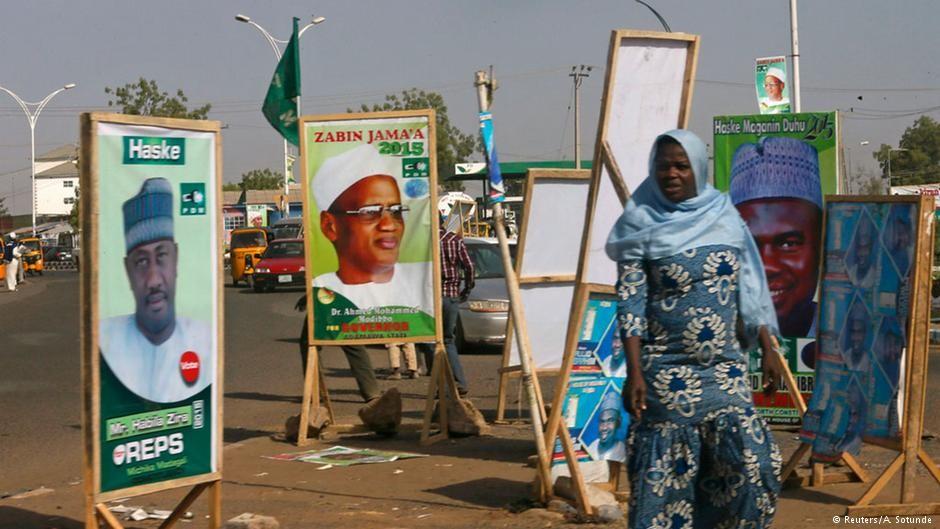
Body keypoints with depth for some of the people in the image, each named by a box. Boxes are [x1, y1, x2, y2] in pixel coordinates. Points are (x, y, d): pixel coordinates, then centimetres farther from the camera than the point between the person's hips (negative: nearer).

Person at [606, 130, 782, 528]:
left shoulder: (725, 217, 7)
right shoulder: (642, 225, -3)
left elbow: (750, 289, 12)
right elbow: (630, 303, -8)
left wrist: (767, 349, 8)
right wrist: (634, 373, -15)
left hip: (726, 368, 3)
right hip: (666, 372, -3)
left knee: (752, 461, -6)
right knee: (669, 473, 0)